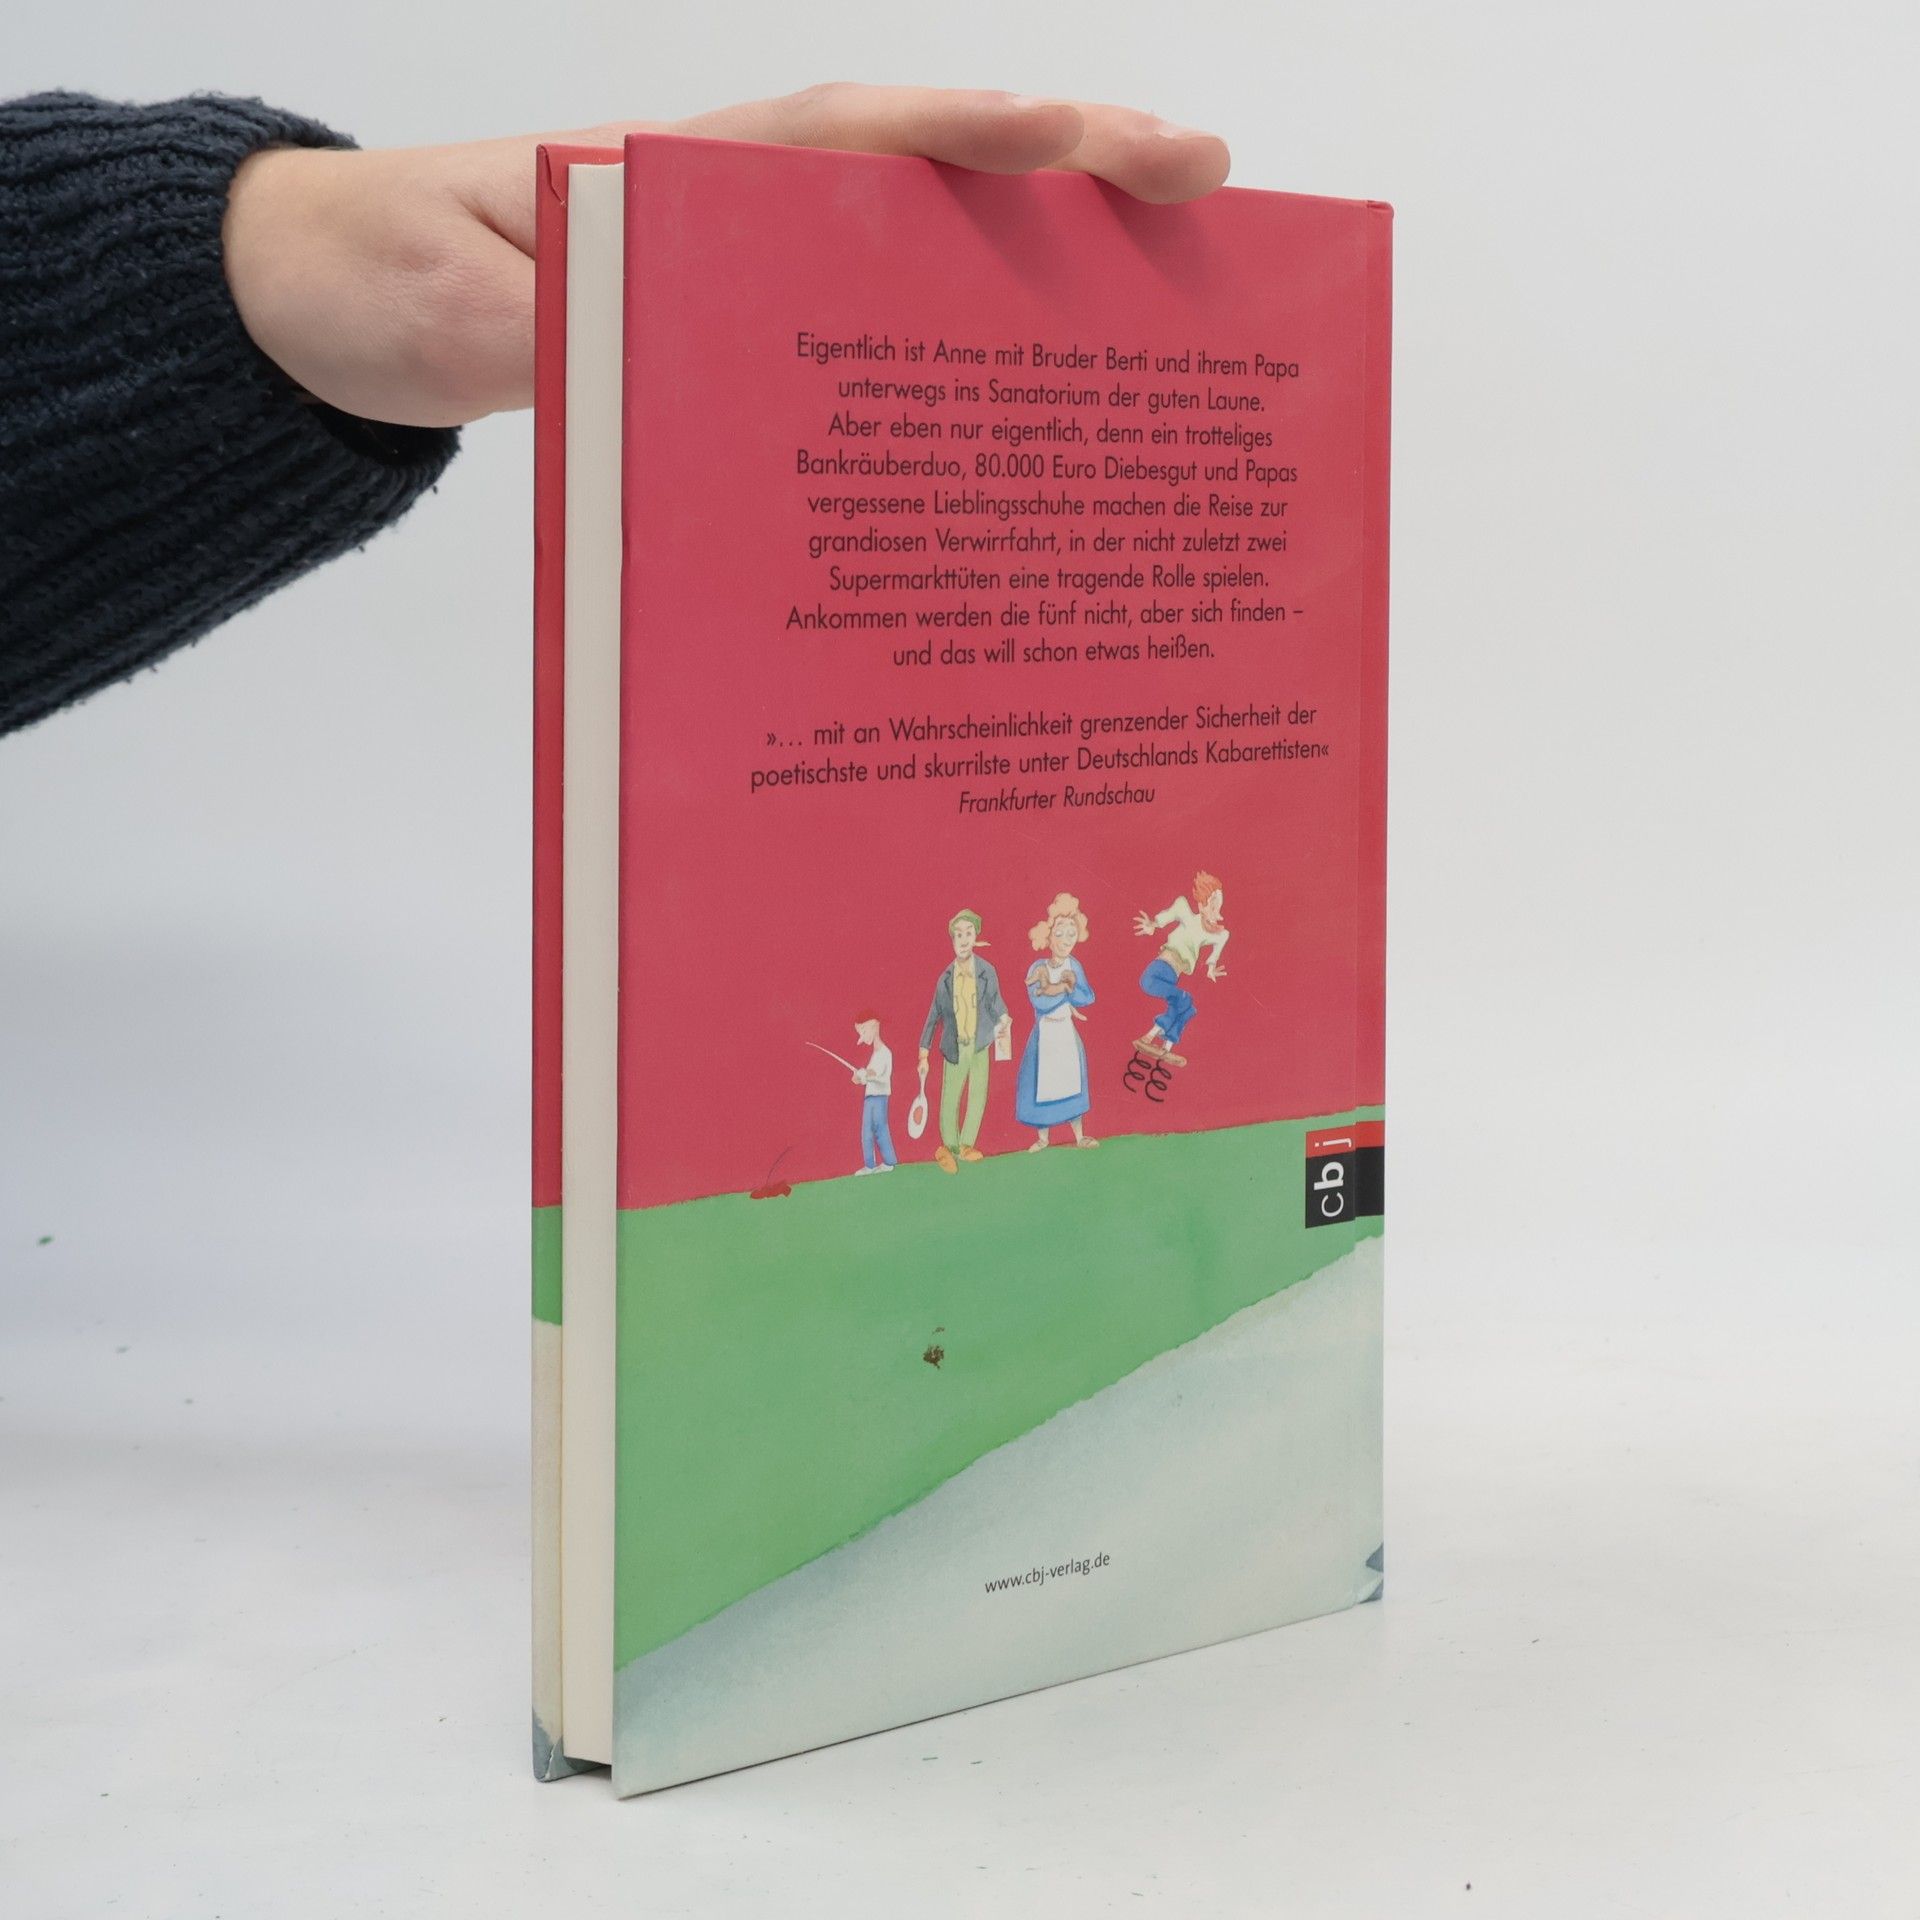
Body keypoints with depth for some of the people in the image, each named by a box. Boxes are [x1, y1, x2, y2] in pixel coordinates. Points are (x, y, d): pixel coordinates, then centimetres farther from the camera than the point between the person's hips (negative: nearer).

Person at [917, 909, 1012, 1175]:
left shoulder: (987, 971, -7)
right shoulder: (945, 979, -5)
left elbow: (995, 1003, 8)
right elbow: (933, 1017, 3)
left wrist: (1003, 1021, -9)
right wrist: (923, 1055, 2)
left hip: (980, 1046, 1)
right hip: (955, 1048, -1)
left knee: (978, 1097, 5)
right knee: (950, 1099, -2)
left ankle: (966, 1145, 19)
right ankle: (949, 1147, 13)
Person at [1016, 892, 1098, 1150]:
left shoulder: (1074, 966, -5)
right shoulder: (1037, 968, -15)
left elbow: (1088, 997, -11)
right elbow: (1039, 1003, -25)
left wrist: (1056, 989, -20)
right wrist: (1067, 988, -20)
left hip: (1066, 1034, 3)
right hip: (1044, 1035, -3)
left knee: (1071, 1083, 13)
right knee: (1041, 1085, 6)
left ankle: (1079, 1136, 25)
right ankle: (1042, 1137, 22)